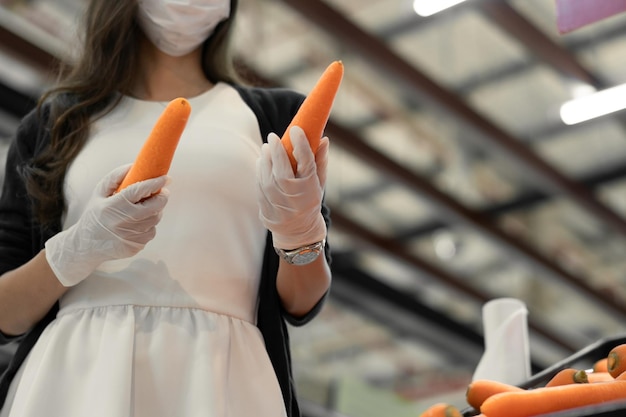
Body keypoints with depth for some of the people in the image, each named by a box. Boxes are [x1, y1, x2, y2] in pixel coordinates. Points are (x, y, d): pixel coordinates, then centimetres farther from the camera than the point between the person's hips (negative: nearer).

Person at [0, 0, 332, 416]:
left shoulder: (276, 116, 12)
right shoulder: (54, 123, 12)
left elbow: (301, 306, 8)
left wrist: (301, 235, -12)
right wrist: (77, 250, -12)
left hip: (221, 377, 2)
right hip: (73, 375, -1)